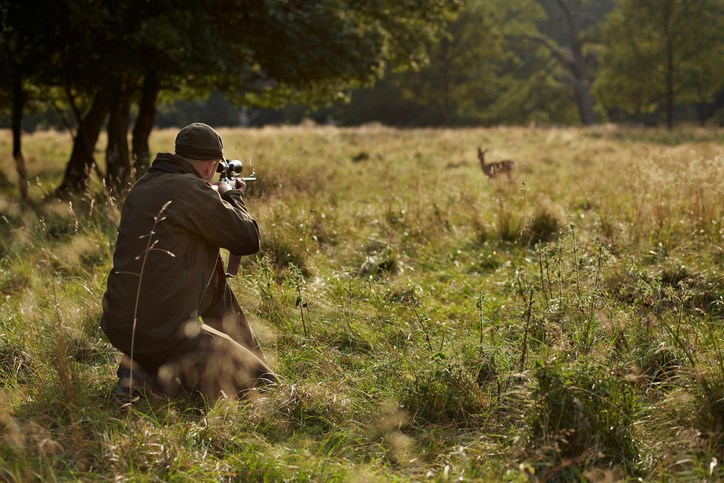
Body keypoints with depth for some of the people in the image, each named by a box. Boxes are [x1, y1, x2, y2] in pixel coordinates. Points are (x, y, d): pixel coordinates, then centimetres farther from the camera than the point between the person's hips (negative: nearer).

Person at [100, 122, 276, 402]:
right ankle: (152, 377, -5)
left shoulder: (144, 185, 10)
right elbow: (248, 241, -6)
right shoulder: (193, 190, -15)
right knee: (260, 386, 1)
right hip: (159, 334, -9)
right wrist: (232, 197, 11)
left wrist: (218, 198, 30)